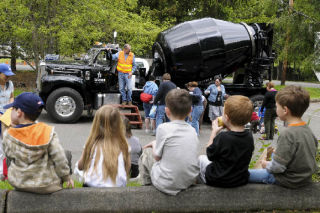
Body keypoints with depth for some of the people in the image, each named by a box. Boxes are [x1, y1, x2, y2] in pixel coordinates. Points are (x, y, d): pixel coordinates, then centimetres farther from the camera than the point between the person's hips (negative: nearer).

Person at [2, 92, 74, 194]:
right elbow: (59, 159, -14)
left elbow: (9, 156, 4)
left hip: (18, 184, 3)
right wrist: (67, 177, 2)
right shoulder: (48, 133, -16)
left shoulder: (8, 136, -11)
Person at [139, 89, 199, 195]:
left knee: (146, 152, 16)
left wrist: (154, 144, 17)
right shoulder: (192, 130, 1)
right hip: (190, 181, 5)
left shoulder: (163, 128, -14)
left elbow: (157, 157, -4)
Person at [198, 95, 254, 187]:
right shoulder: (249, 136, -12)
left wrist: (214, 132, -7)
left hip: (218, 181, -5)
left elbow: (210, 155, -12)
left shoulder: (222, 137, -29)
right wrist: (230, 130, 0)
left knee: (201, 158, 20)